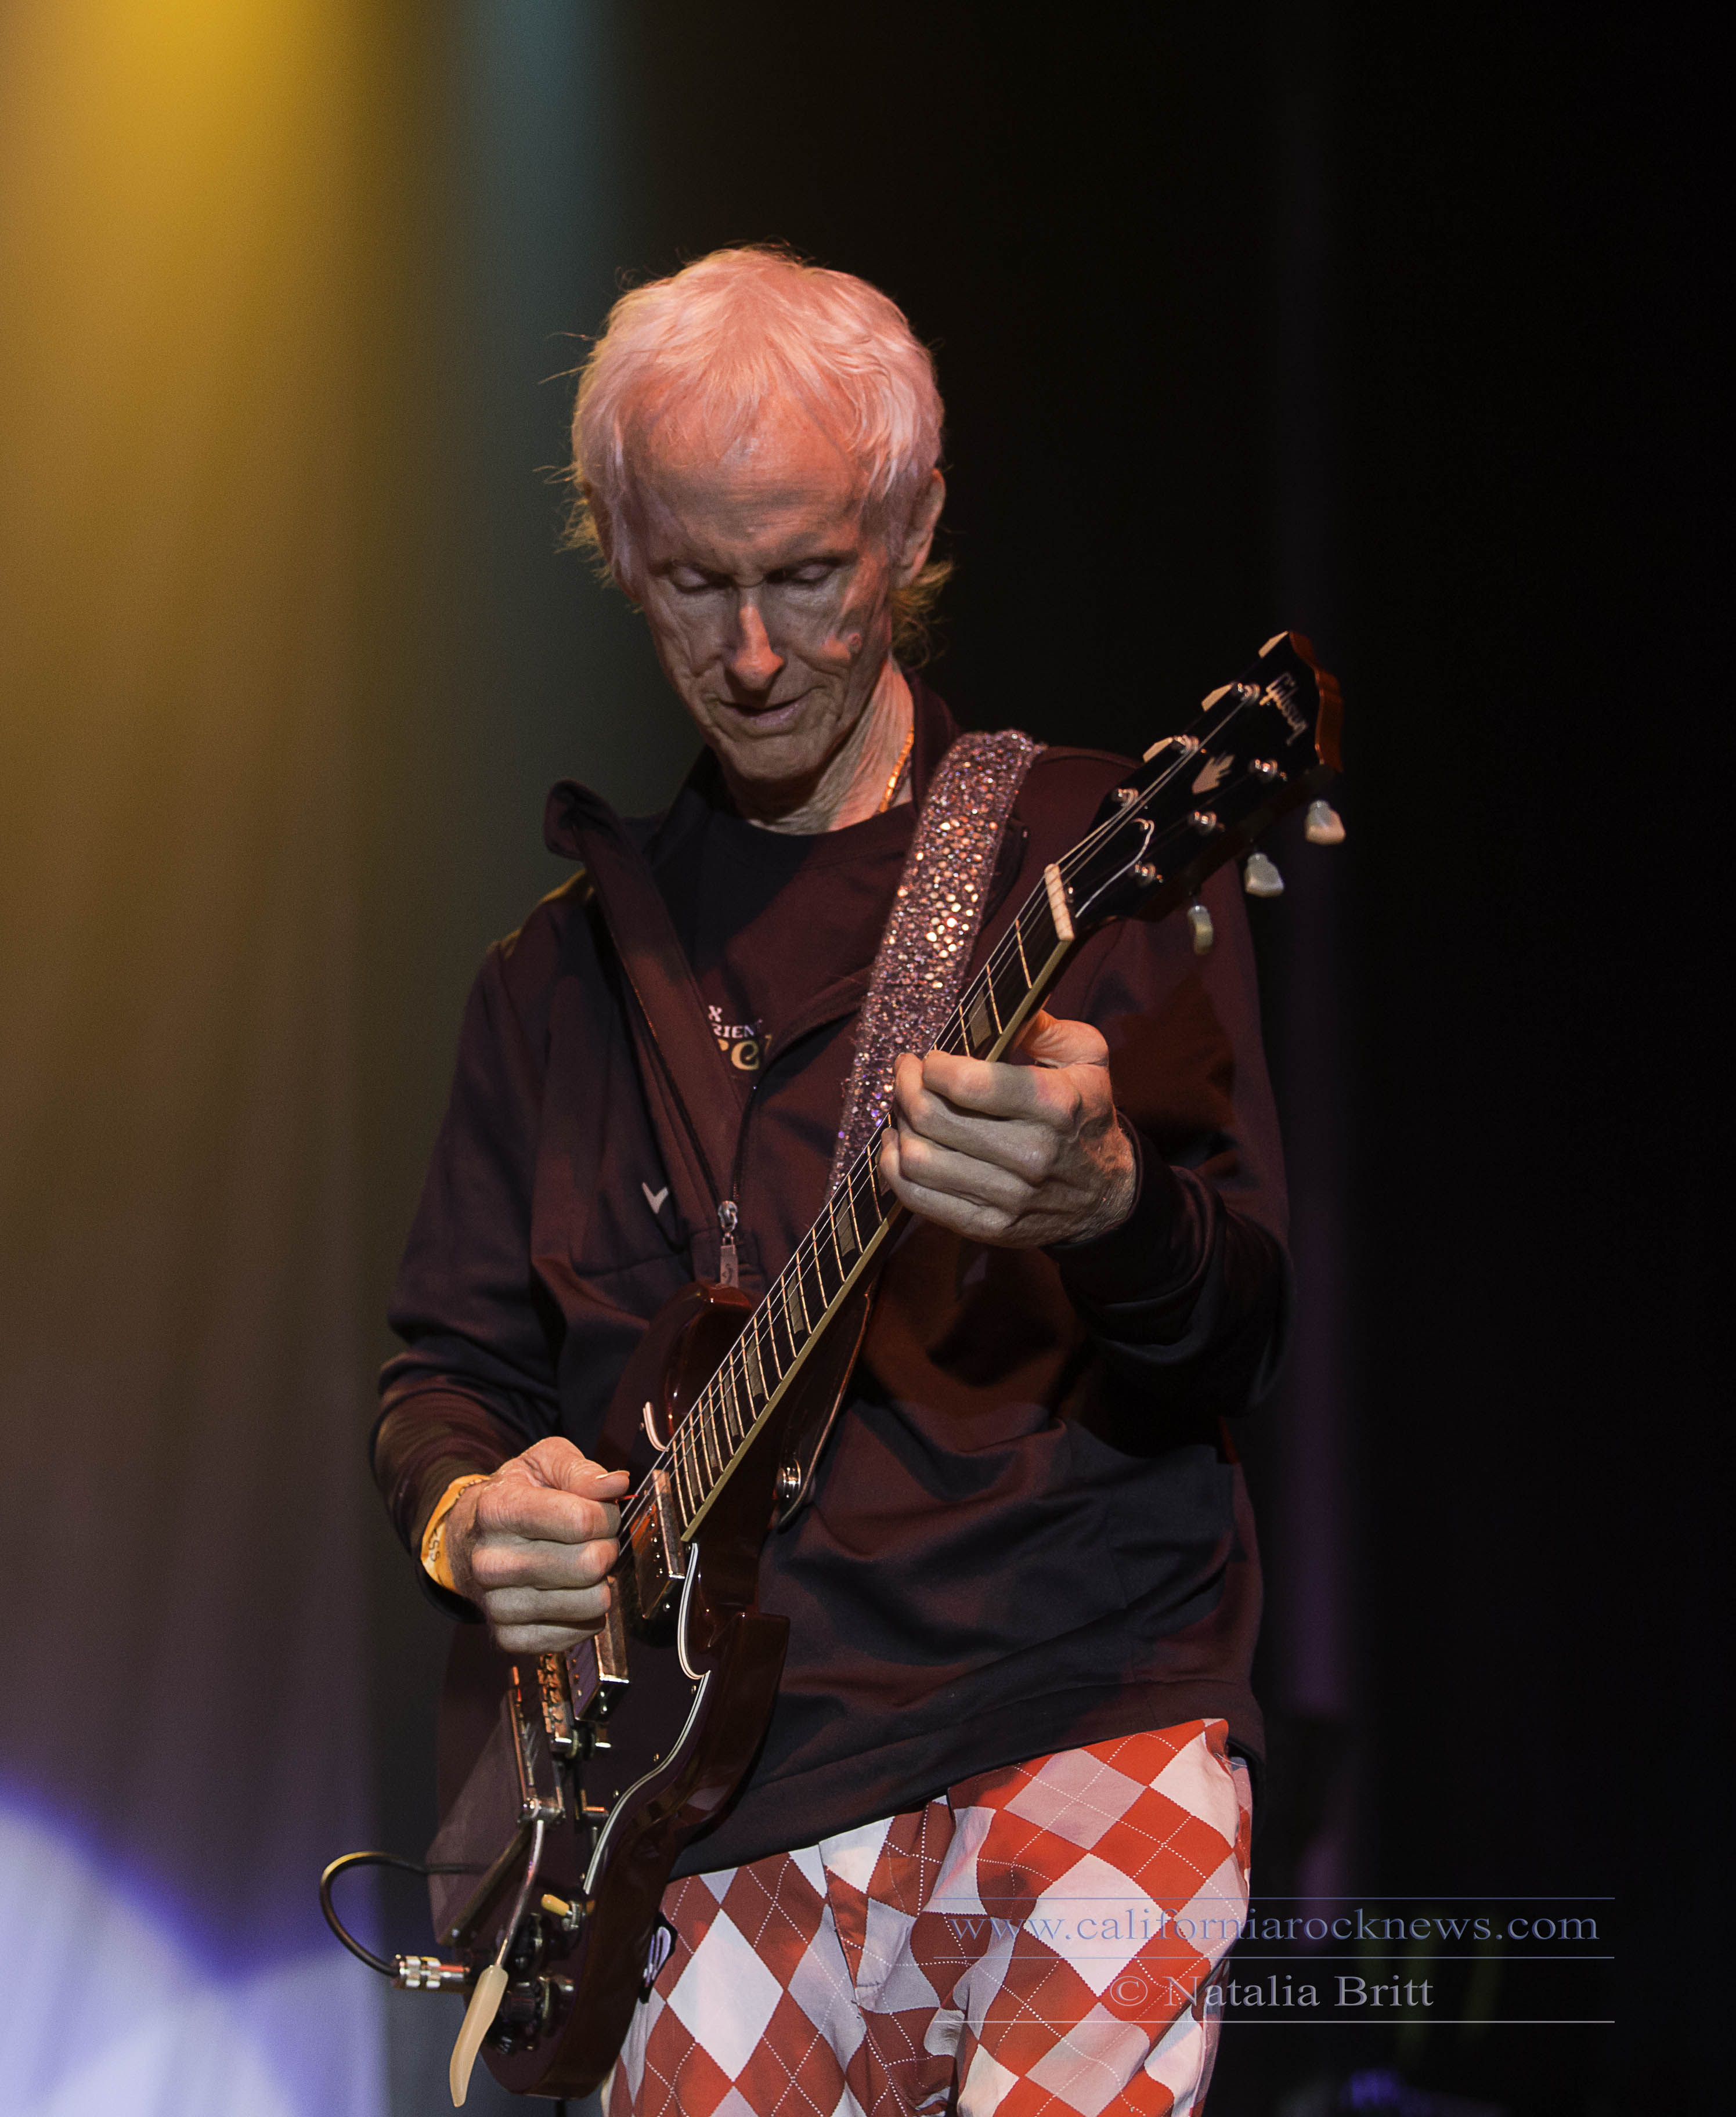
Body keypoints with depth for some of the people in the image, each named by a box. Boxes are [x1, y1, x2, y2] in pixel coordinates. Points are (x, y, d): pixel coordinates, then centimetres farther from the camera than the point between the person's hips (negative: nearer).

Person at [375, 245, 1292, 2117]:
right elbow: (451, 1363, 22)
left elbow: (1240, 1338, -6)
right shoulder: (569, 960, 16)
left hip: (1077, 1730, -4)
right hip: (715, 1801, 4)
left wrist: (1106, 1207, -28)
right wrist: (469, 1515, -2)